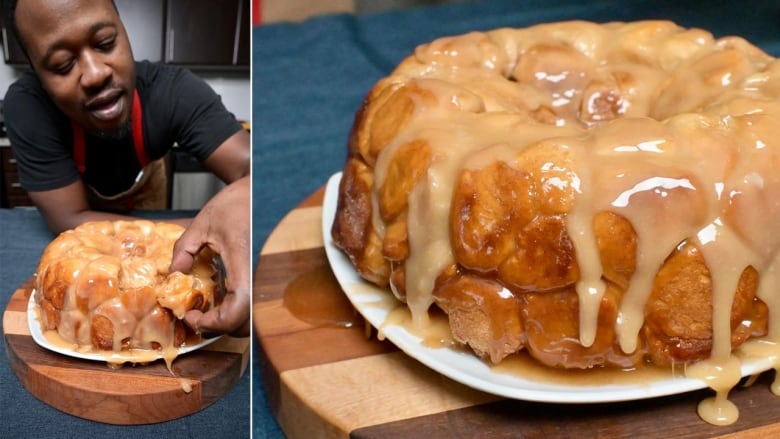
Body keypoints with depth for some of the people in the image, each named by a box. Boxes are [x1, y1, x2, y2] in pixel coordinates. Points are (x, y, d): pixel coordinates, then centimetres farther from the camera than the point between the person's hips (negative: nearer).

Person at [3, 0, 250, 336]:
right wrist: (195, 230, -48)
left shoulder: (172, 89, -39)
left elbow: (246, 166, -50)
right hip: (83, 204, -1)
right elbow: (71, 222, -37)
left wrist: (245, 197, -77)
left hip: (145, 194, 1)